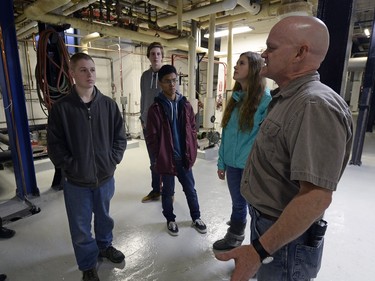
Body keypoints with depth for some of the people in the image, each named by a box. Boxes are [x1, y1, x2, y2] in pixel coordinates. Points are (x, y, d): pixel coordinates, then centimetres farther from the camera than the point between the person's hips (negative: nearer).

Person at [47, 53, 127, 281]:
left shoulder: (109, 105, -3)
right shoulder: (61, 108, -9)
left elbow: (120, 137, 1)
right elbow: (54, 145, -5)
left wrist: (112, 160, -7)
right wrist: (71, 166, -12)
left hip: (105, 177, 2)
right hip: (77, 181, -1)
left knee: (104, 217, 23)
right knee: (81, 227, 14)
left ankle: (105, 246, 50)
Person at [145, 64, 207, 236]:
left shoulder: (185, 105, 2)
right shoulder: (155, 108, -10)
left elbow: (192, 129, 6)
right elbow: (151, 137, -9)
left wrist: (192, 152, 1)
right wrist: (158, 158, -9)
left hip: (184, 158, 3)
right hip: (166, 159, -3)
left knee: (190, 189, 17)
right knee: (168, 191, 15)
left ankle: (196, 218, 38)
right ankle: (170, 220, 37)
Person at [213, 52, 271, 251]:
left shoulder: (266, 99, -12)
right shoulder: (236, 97, 8)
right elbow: (226, 133, 10)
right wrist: (221, 162, 10)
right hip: (233, 164, 6)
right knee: (238, 204, 22)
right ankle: (234, 238, 43)